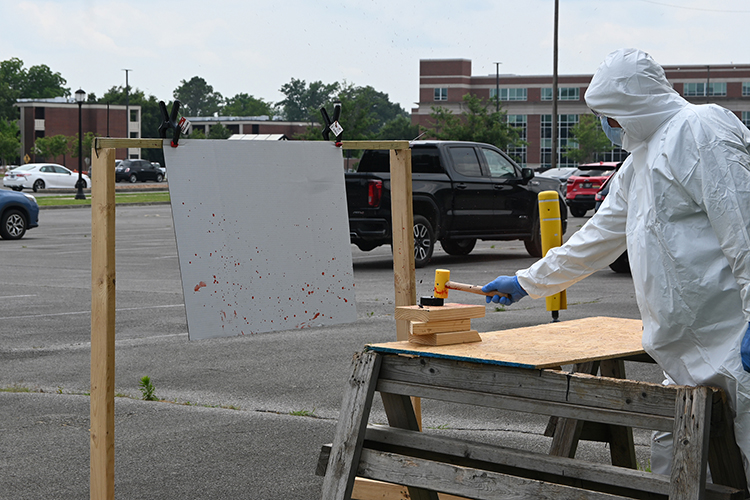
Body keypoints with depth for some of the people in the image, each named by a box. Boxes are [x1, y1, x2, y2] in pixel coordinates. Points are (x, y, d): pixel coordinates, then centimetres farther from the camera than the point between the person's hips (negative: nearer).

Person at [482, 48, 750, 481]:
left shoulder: (700, 130, -9)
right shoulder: (640, 163, 23)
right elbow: (598, 237, 32)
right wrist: (526, 282, 36)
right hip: (688, 348, 10)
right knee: (669, 453, 11)